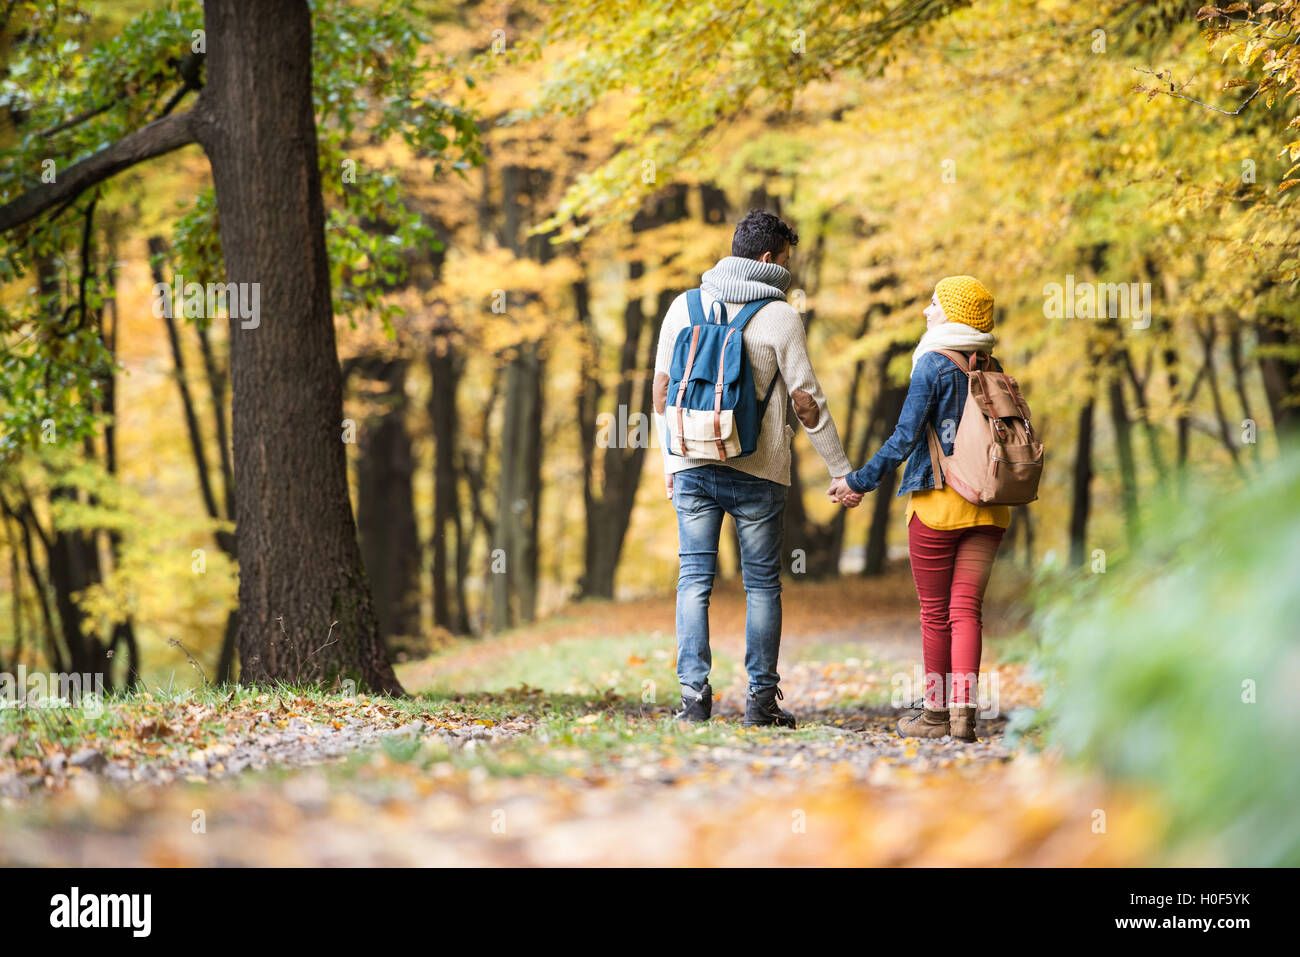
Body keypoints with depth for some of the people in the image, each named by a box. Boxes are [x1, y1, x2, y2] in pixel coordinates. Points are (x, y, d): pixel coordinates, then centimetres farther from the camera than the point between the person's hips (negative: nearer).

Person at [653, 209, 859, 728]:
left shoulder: (685, 306, 5)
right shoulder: (780, 316, -6)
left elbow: (663, 387, 9)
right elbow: (806, 402, -6)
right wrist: (841, 472, 1)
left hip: (691, 465, 3)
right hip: (756, 471, -3)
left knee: (694, 580, 5)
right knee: (762, 583, 6)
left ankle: (694, 693, -3)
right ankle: (761, 699, 6)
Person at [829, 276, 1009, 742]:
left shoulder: (933, 364, -8)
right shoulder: (992, 369, 8)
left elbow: (905, 438, -12)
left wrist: (859, 480, -4)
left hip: (938, 501, -4)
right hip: (987, 508, 4)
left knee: (935, 613, 6)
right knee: (966, 608, 1)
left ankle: (936, 712, 12)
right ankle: (964, 709, -11)